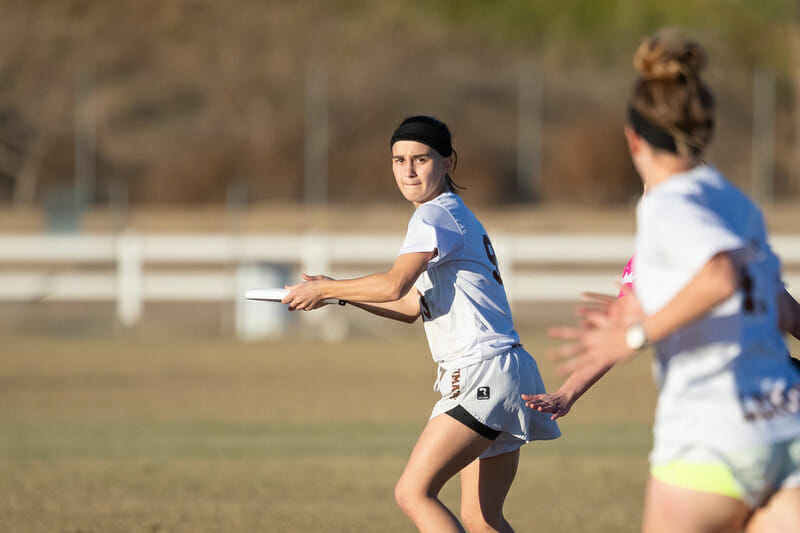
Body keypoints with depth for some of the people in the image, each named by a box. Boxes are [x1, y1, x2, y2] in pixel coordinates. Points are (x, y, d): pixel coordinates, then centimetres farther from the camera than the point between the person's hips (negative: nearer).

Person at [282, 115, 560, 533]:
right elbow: (411, 307, 27)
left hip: (485, 371, -10)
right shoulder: (454, 216, 22)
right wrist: (337, 292, 18)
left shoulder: (435, 216, -8)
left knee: (413, 492, -17)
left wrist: (323, 289, -9)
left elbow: (394, 285, -22)